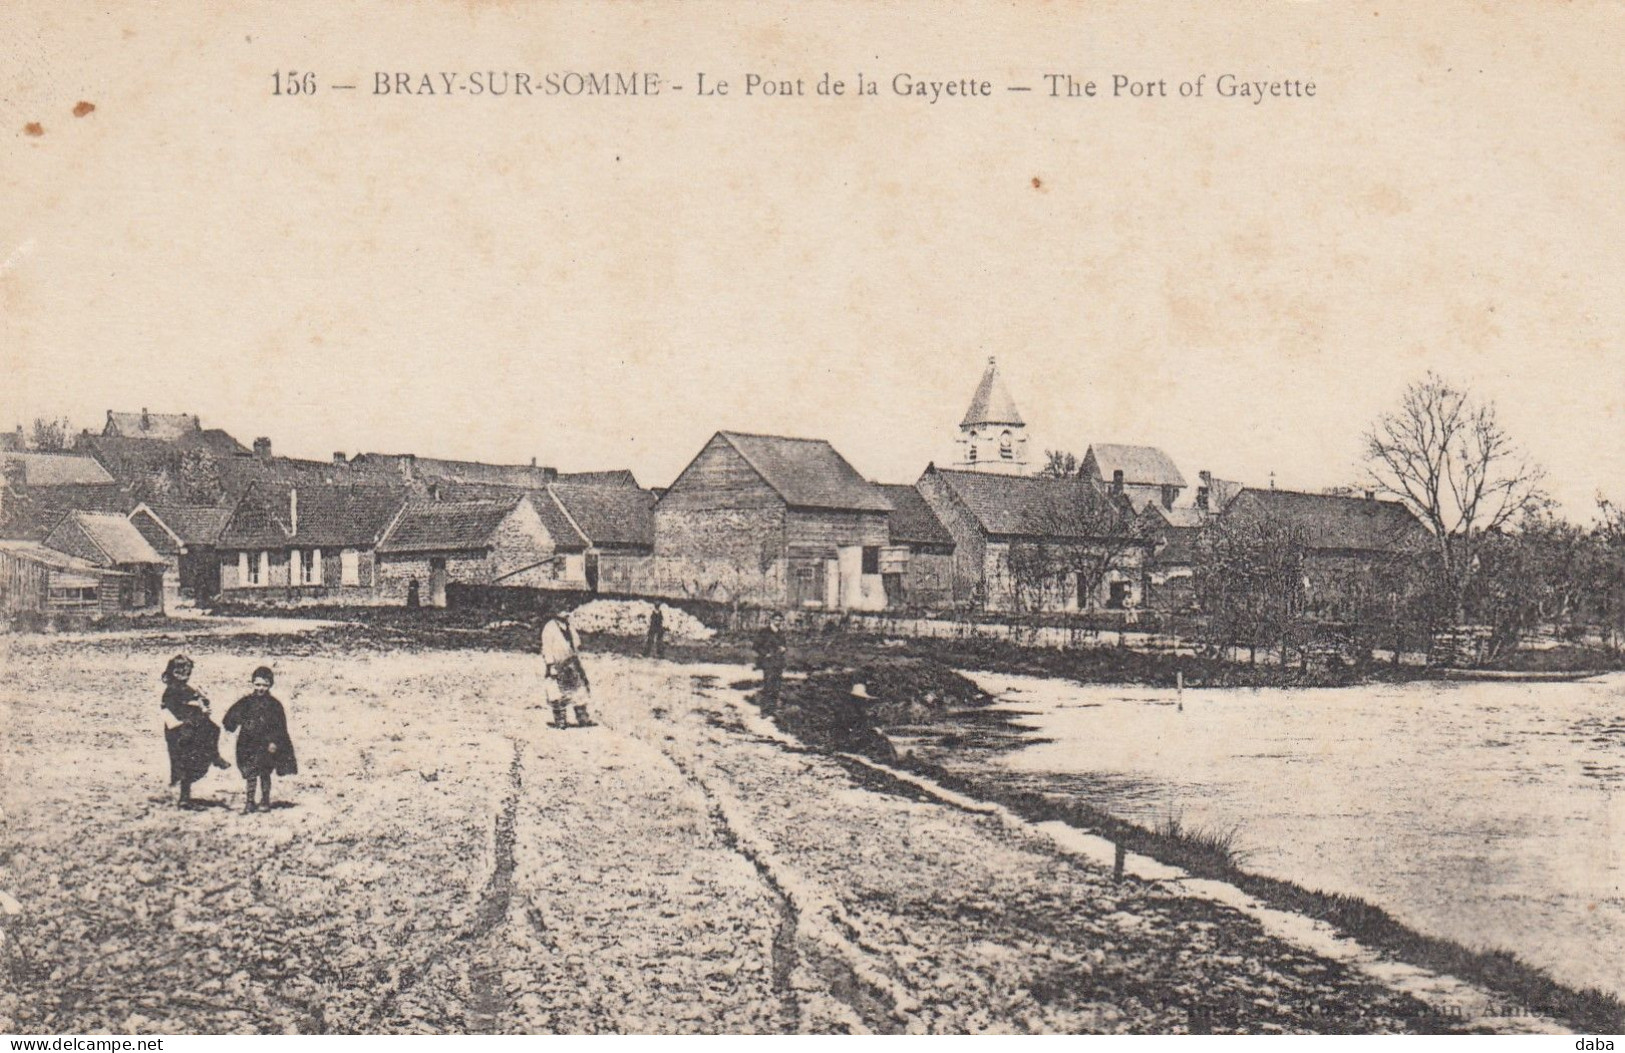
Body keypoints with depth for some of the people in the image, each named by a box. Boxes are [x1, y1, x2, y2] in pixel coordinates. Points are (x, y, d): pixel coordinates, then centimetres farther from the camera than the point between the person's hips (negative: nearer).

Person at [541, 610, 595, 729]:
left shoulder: (568, 628, 13)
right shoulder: (550, 628, -10)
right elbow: (547, 649, -12)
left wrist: (578, 663, 20)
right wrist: (550, 666, -17)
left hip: (572, 664, 7)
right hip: (558, 666, -7)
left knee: (579, 690, 5)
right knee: (559, 694, -2)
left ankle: (583, 719, 10)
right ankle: (560, 721, 7)